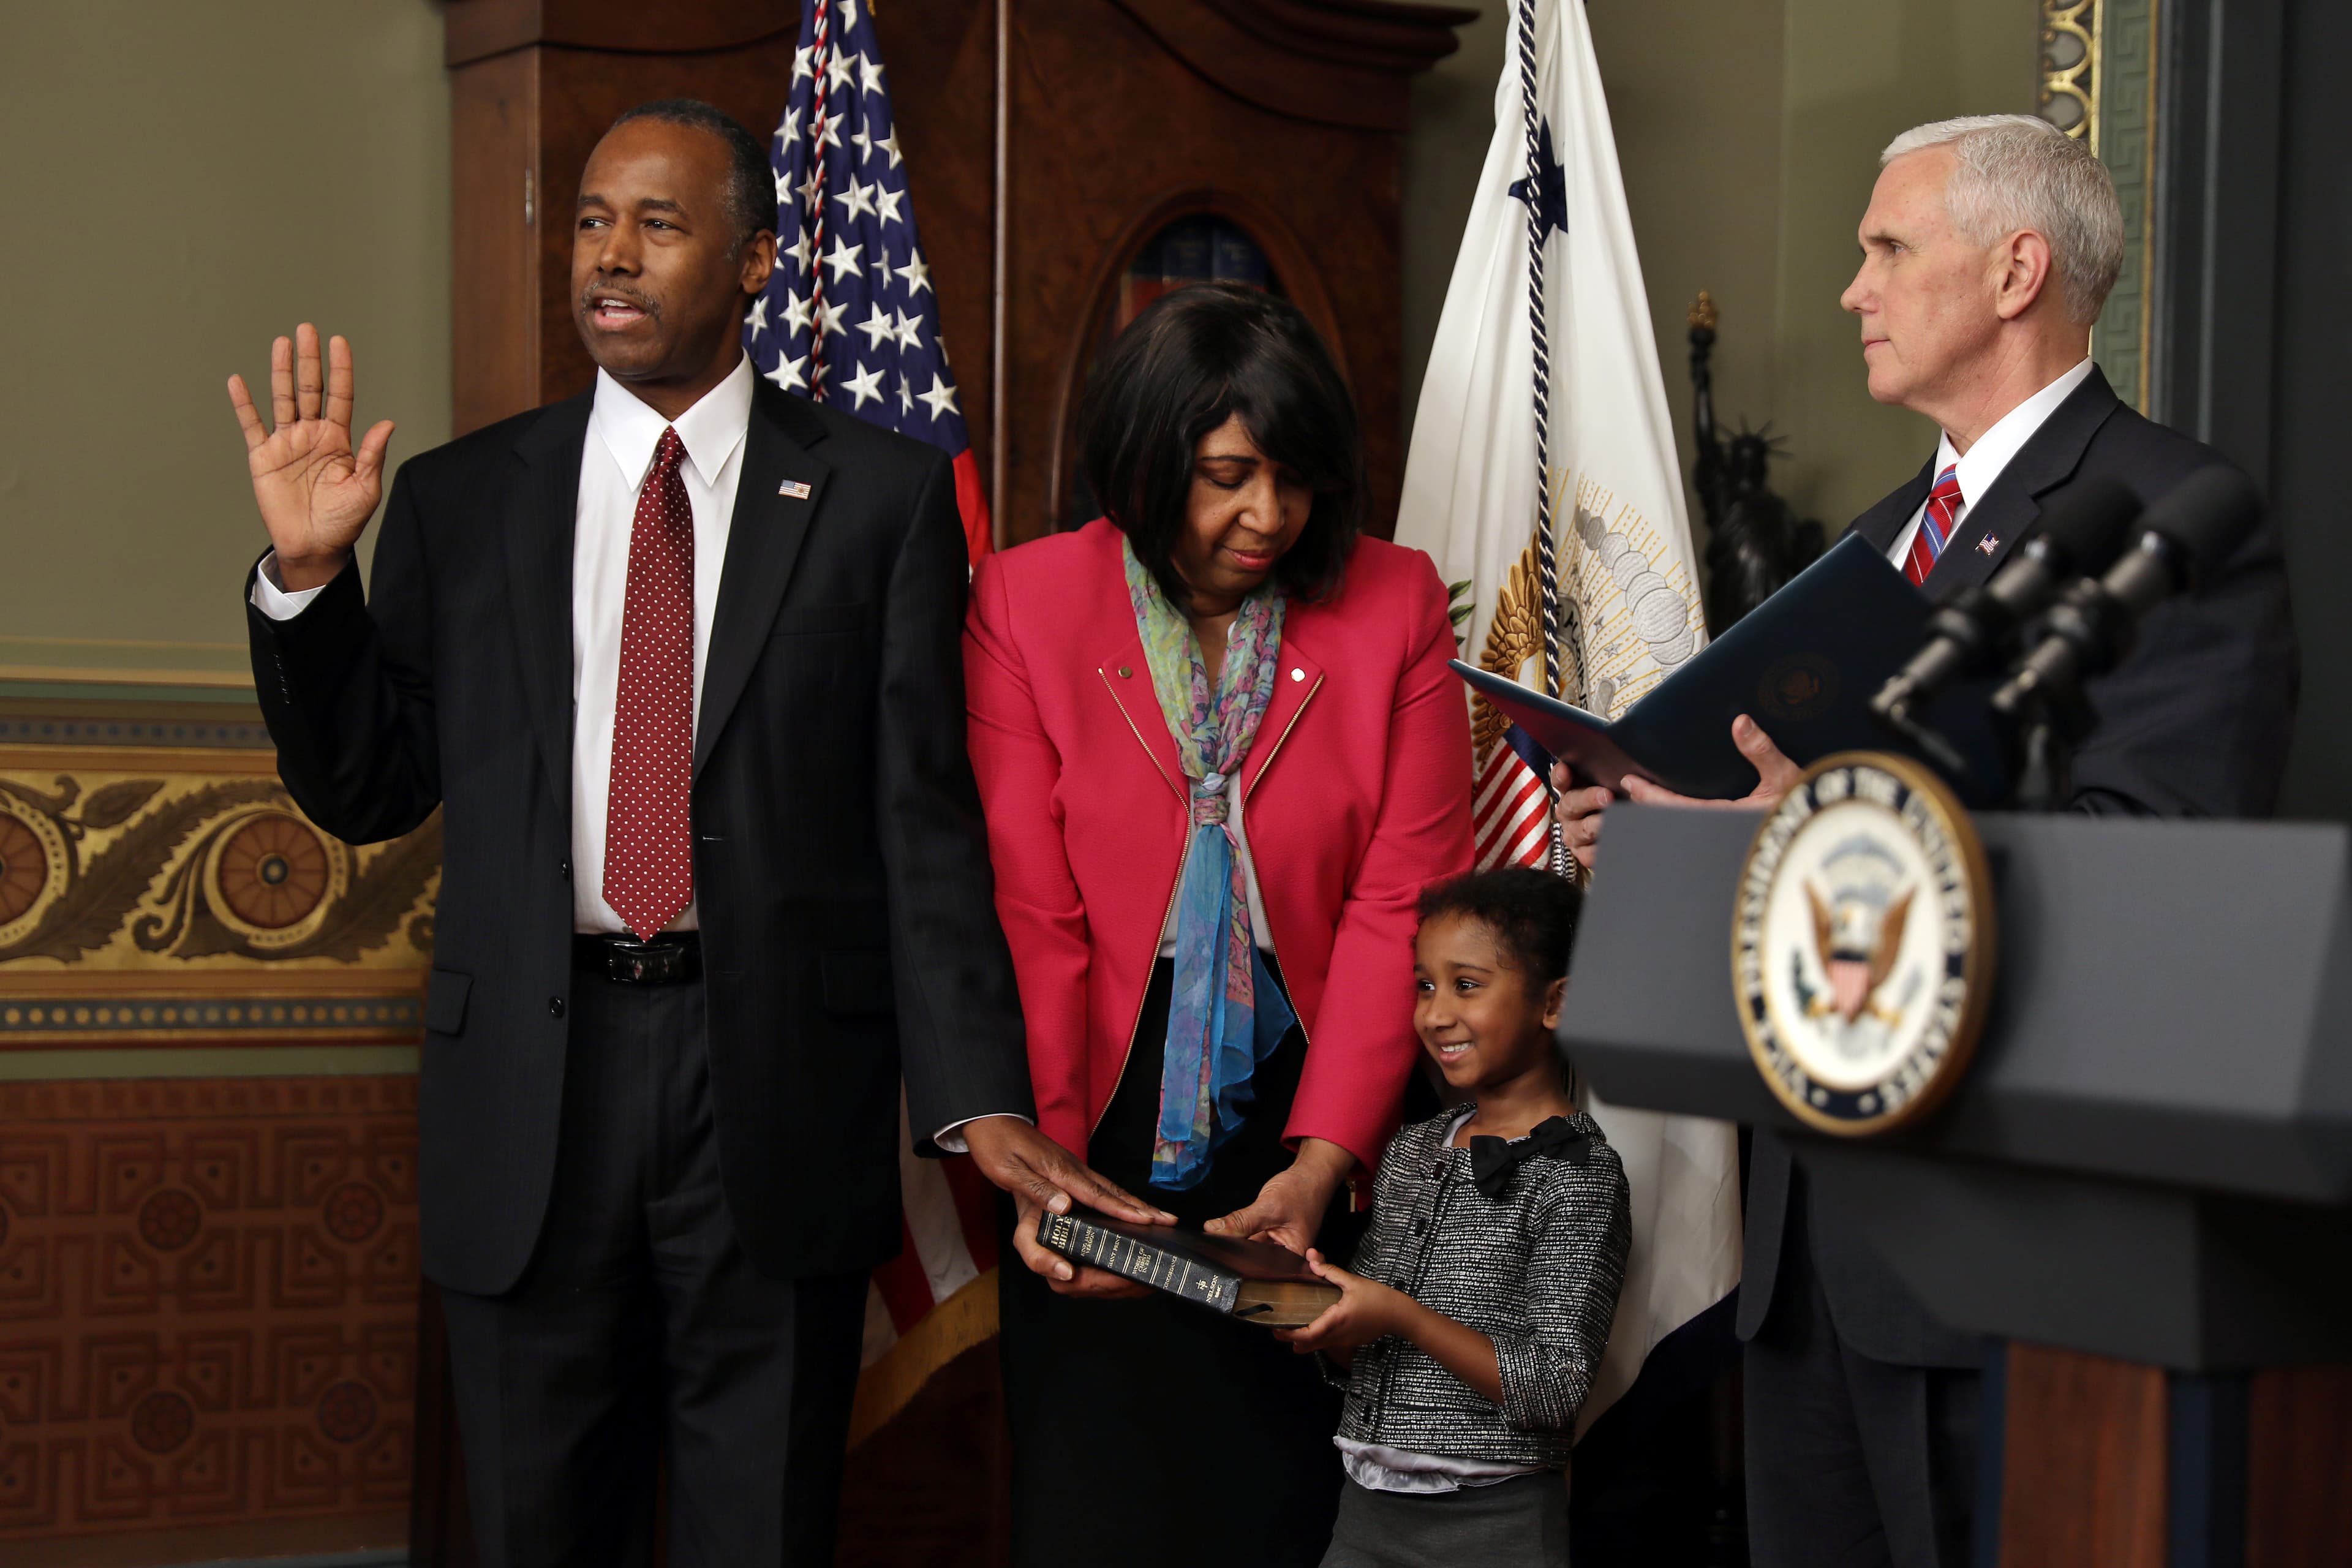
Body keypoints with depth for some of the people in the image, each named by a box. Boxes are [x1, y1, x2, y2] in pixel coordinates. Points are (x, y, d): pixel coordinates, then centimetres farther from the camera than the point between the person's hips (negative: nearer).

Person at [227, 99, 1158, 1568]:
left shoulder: (883, 495, 2)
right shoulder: (461, 500, 7)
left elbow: (924, 814, -2)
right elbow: (362, 791, 10)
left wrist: (978, 1097, -12)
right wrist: (309, 573, -5)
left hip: (780, 1082, -2)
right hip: (533, 1081, 2)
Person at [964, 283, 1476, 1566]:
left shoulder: (1394, 604, -1)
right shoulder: (1026, 605, -3)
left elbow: (1399, 904, -6)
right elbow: (1031, 916, -7)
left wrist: (1324, 1158, -16)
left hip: (1316, 1134, 1)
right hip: (1108, 1124, 0)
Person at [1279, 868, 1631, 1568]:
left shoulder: (1577, 1174, -10)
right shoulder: (1412, 1149, 9)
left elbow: (1557, 1388, -16)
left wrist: (1403, 1318, -21)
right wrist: (1318, 1319, -8)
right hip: (1368, 1509, 6)